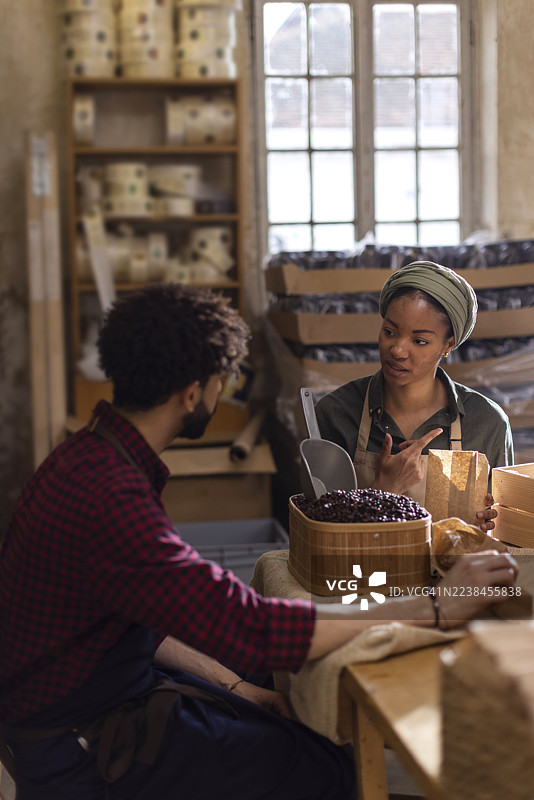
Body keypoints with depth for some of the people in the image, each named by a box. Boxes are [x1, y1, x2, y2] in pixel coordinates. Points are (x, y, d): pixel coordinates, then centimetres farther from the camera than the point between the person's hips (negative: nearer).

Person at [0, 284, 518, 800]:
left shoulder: (92, 457, 4)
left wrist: (233, 687, 8)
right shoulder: (108, 497, -30)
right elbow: (251, 627, -32)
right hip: (81, 750, -9)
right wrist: (435, 609, -27)